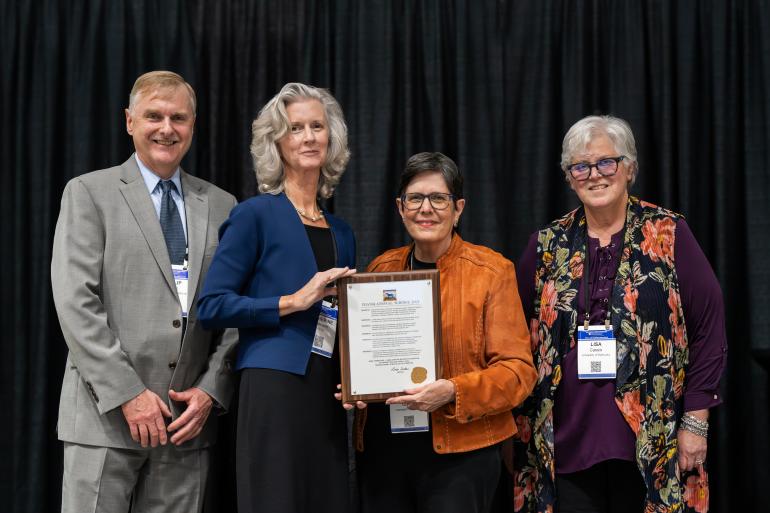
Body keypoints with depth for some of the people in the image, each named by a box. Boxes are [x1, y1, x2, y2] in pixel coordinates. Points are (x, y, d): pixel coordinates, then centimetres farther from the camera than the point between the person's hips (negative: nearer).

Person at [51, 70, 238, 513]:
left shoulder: (221, 207, 13)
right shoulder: (89, 193, 2)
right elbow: (75, 302, -7)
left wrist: (211, 390, -3)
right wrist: (127, 394, -13)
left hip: (190, 420, 3)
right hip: (105, 414, -3)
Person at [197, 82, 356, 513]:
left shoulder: (342, 232, 17)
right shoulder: (256, 215, -1)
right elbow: (212, 306, -8)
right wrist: (294, 302, -13)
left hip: (328, 397, 6)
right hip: (275, 390, -6)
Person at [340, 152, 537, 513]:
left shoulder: (493, 271, -3)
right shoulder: (381, 269, 10)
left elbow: (518, 370, -6)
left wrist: (453, 392, -21)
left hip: (460, 451, -4)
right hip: (381, 448, 4)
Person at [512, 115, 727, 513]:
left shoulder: (668, 235, 0)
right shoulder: (547, 246, 8)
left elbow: (709, 328, -1)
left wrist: (696, 420, -5)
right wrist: (519, 428, 8)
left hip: (651, 438, -2)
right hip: (566, 441, 2)